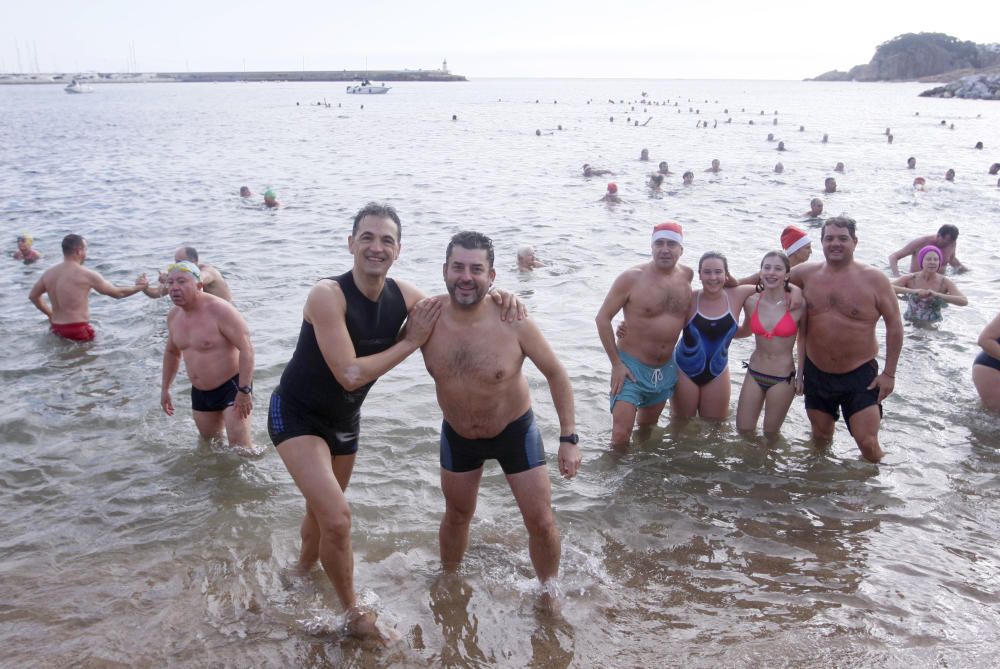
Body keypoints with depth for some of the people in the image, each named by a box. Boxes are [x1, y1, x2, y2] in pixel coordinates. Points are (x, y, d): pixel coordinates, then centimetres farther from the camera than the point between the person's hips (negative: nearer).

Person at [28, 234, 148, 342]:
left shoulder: (49, 273, 6)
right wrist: (139, 287, 13)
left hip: (56, 328, 7)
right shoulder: (86, 275, -12)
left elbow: (33, 296, 22)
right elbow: (117, 293, -3)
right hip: (78, 330, -7)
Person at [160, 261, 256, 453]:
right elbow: (172, 352, 20)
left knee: (240, 447, -14)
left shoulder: (220, 310, -21)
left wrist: (244, 390, -27)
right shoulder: (173, 316, 3)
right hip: (200, 393, 8)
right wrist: (165, 388, 19)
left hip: (232, 387, -8)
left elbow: (246, 348, -24)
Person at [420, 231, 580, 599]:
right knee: (457, 516, 22)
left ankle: (549, 594, 29)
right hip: (457, 435, 2)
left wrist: (569, 437, -15)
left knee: (541, 523, 3)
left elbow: (556, 374, -15)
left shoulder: (512, 322, -27)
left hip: (515, 431, -2)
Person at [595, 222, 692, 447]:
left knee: (647, 429, 22)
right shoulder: (632, 278, -16)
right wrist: (616, 363, -13)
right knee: (620, 437, -12)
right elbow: (602, 318, -11)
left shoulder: (687, 276, 0)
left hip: (666, 369, 5)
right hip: (631, 367, -5)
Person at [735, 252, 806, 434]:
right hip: (754, 374, 3)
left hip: (783, 379, -3)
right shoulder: (751, 301, -5)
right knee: (743, 431, 12)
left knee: (770, 434, 15)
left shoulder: (797, 303, -14)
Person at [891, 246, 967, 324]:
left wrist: (937, 295, -28)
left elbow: (964, 301, -18)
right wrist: (912, 291, -29)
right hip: (910, 324, 0)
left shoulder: (945, 282, -5)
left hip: (933, 325, 0)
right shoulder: (910, 279, -6)